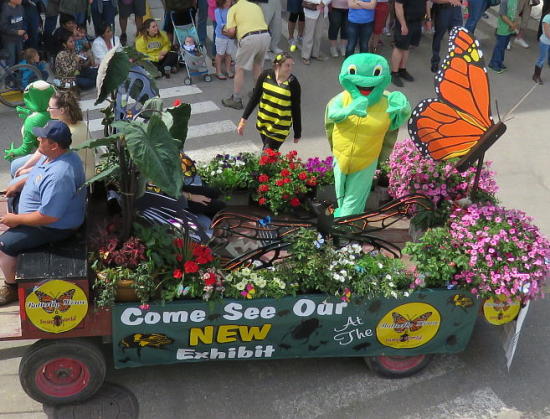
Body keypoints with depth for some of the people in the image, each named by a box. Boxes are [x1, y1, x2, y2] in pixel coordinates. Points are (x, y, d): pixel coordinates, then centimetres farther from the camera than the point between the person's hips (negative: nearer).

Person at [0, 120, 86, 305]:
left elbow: (48, 217, -35)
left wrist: (16, 220, -23)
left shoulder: (59, 176, -38)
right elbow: (36, 175, 19)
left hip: (54, 227, -10)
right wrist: (18, 185, 8)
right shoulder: (55, 155, -6)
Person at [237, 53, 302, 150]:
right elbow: (254, 98, 2)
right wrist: (243, 120, 0)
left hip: (279, 129, -4)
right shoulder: (266, 75, -6)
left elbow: (296, 110, -6)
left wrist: (297, 133, -1)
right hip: (263, 124, 4)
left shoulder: (293, 83, -14)